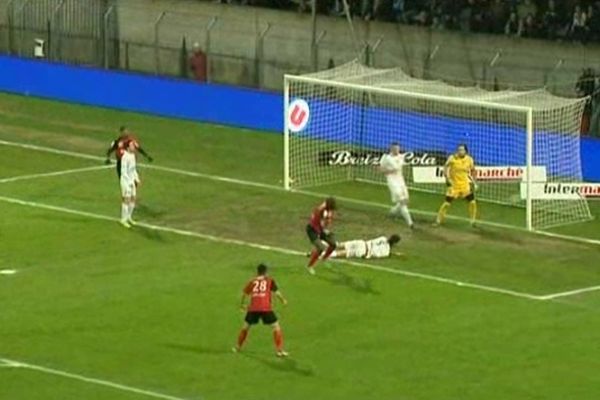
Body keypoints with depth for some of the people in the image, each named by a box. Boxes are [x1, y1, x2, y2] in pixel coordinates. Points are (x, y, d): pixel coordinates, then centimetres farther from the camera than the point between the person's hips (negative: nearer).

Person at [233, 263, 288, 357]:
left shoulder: (252, 281, 15)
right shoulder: (269, 280, 10)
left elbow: (244, 293, 15)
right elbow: (276, 292, -1)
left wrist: (243, 304, 31)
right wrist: (283, 300, 13)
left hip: (253, 308, 3)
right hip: (266, 309, -3)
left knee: (246, 326, 22)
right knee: (276, 327, 7)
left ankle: (238, 347, 31)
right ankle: (279, 350, -1)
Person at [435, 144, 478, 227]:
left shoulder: (469, 159, -4)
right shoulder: (452, 158, -12)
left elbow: (473, 171, 11)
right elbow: (446, 167, -1)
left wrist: (474, 182, 6)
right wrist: (447, 178, -13)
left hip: (466, 185, 2)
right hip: (454, 184, -2)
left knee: (472, 202, -6)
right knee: (447, 202, -5)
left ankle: (473, 221, 11)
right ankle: (439, 220, 10)